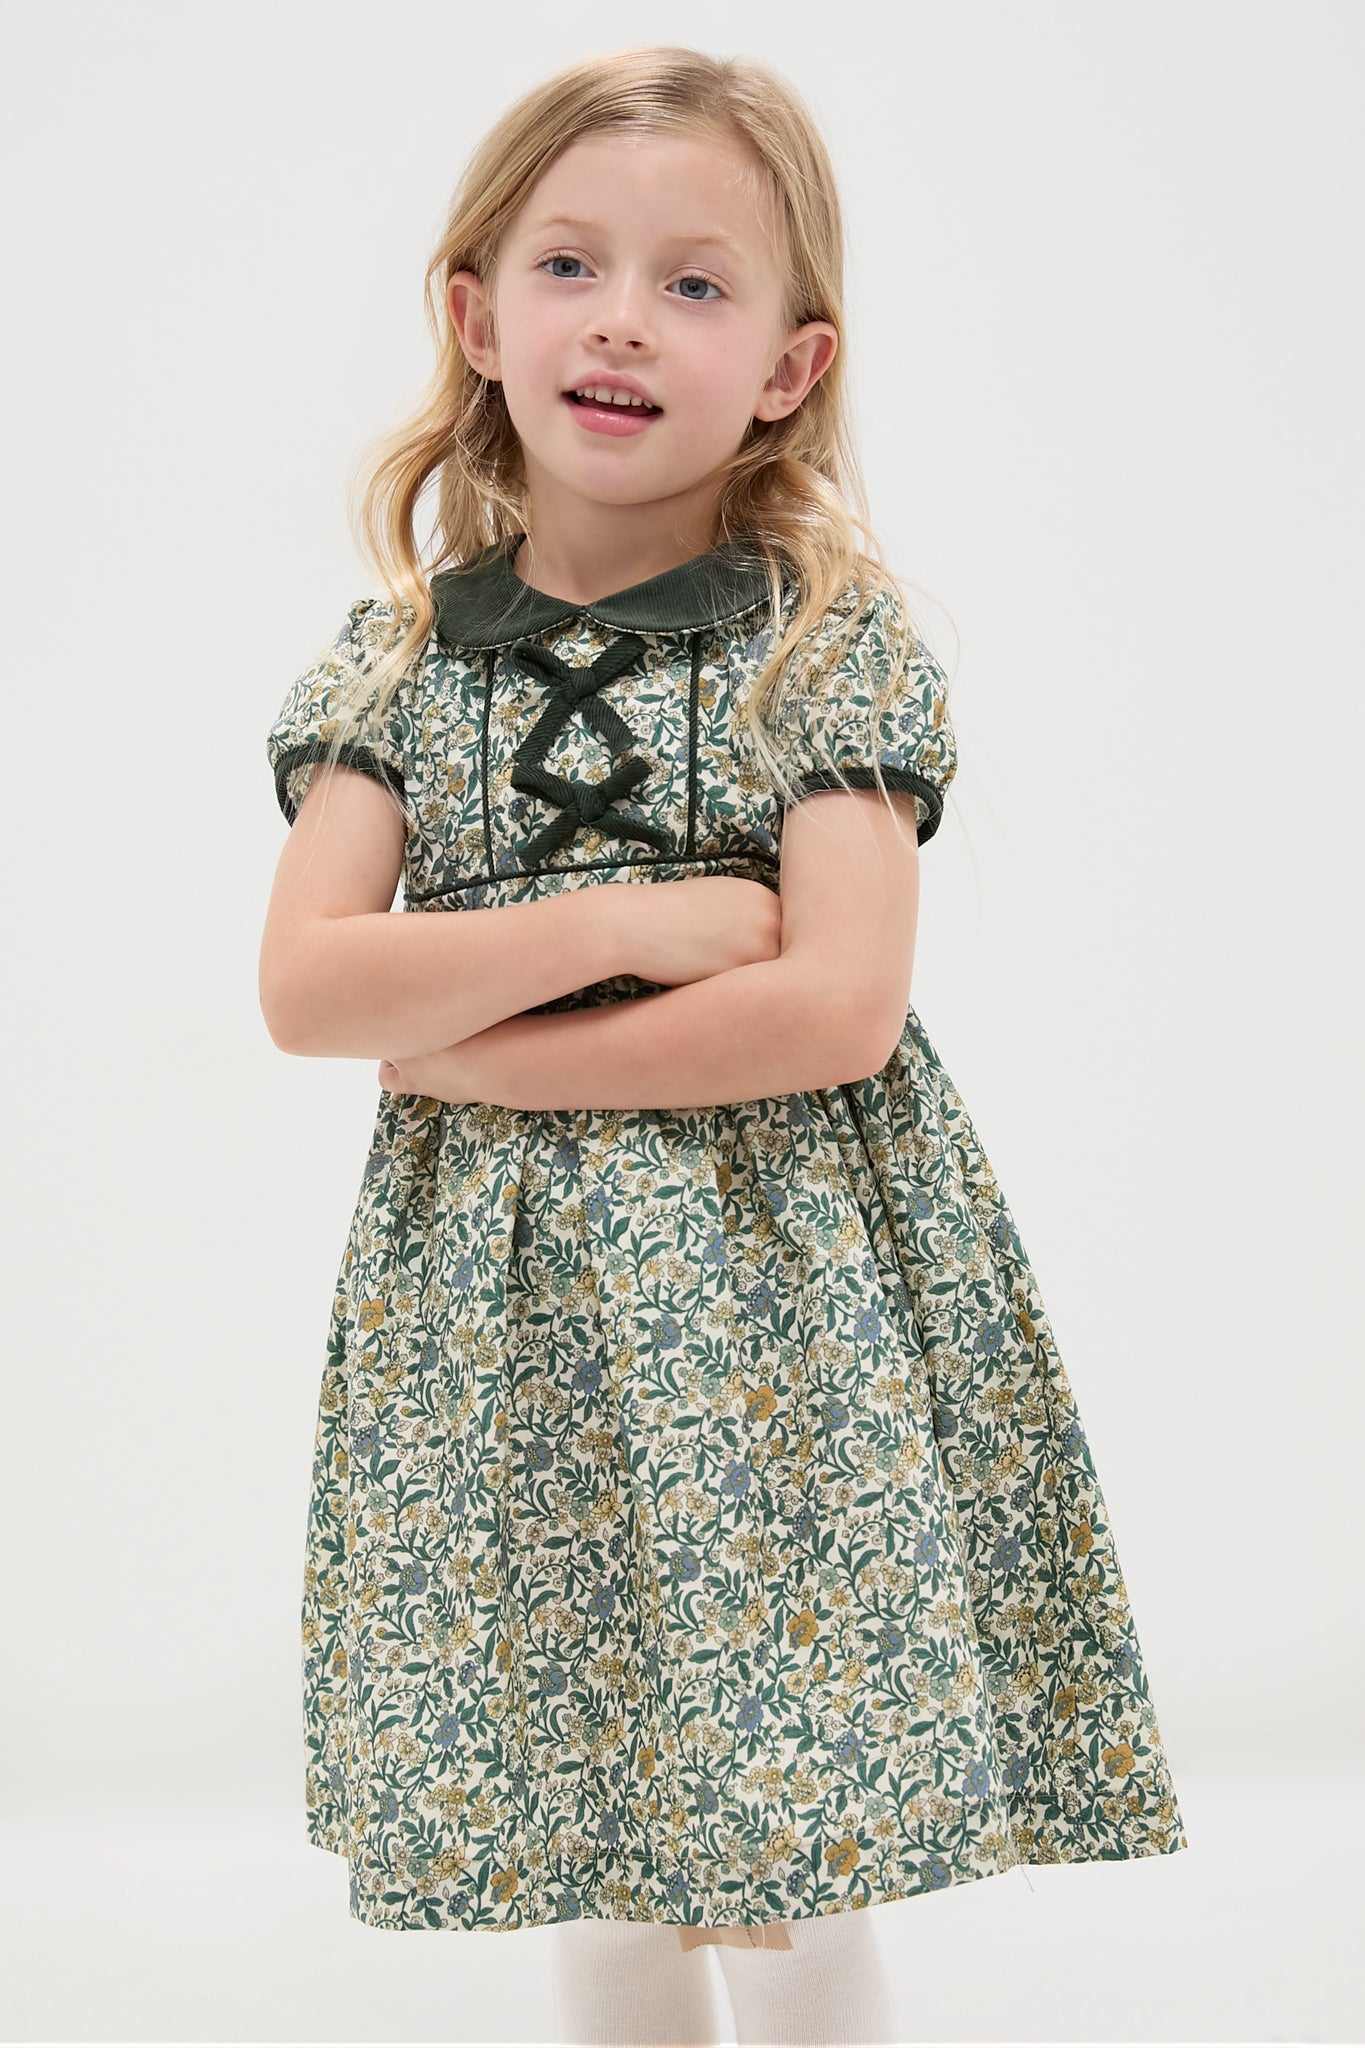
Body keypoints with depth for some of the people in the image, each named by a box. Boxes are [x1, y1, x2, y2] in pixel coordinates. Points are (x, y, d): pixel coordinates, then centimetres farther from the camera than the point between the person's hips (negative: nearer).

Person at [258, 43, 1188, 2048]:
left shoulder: (837, 640, -5)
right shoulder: (397, 655, 4)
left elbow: (840, 1005, -16)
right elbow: (302, 988, -6)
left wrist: (471, 1051, -13)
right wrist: (628, 923, -16)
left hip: (775, 1292, -3)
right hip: (504, 1318, 3)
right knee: (599, 1874, 13)